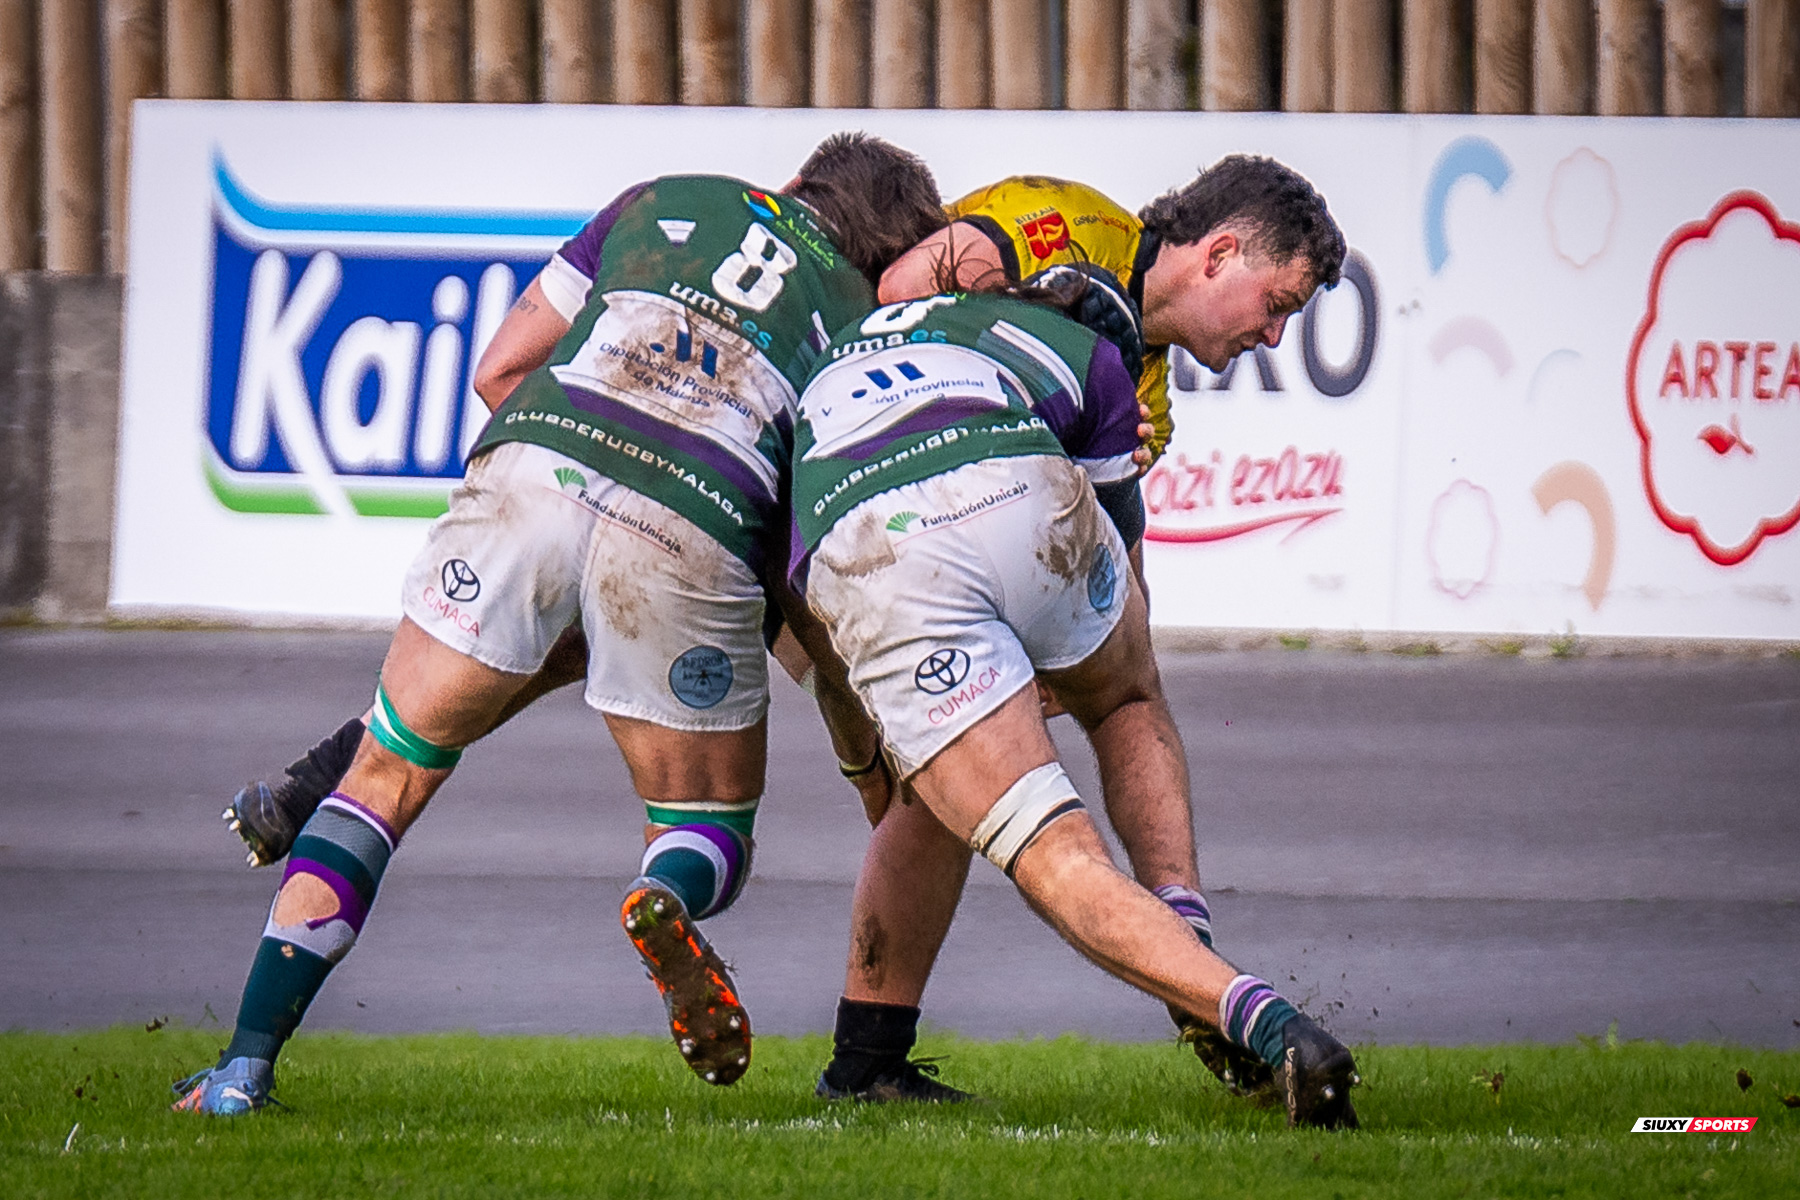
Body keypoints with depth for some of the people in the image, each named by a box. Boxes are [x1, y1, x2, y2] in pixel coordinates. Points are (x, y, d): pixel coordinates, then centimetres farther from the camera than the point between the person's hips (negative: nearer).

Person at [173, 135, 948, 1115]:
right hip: (692, 529, -1)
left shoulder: (669, 201, 30)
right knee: (712, 829, 19)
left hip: (536, 459, 1)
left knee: (389, 775, 13)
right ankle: (671, 898, -19)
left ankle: (247, 1061, 1)